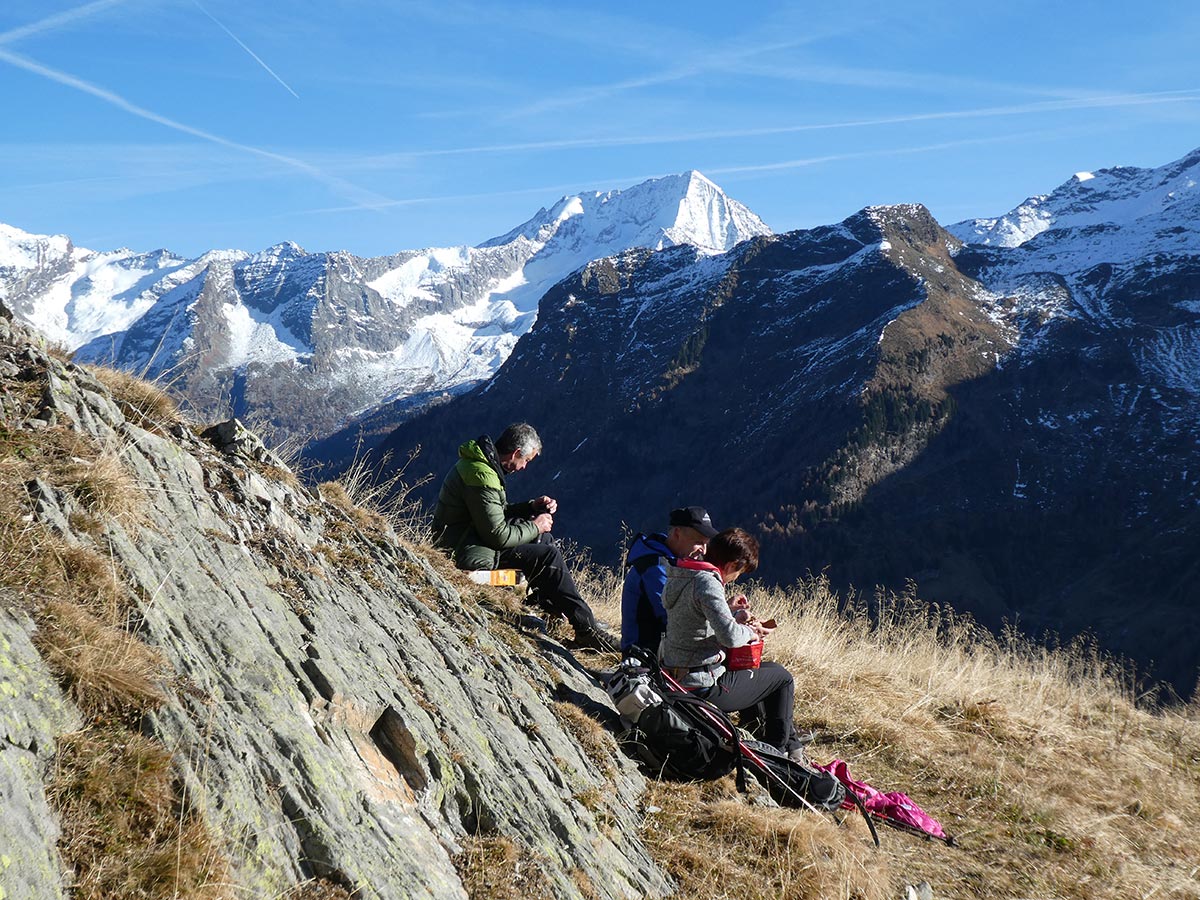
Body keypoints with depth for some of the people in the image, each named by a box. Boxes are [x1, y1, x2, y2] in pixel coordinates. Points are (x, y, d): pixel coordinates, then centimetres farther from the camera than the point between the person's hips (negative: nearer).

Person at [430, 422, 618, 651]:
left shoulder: (480, 463, 9)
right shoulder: (482, 476, -24)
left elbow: (497, 513, 20)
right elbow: (498, 535, -24)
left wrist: (532, 507, 6)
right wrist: (534, 527, -9)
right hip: (470, 553, -11)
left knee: (544, 539, 14)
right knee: (548, 556, -13)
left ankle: (552, 607, 18)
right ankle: (586, 628, -8)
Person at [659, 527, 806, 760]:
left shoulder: (678, 578, 7)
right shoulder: (706, 582, -22)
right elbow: (730, 636, -30)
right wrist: (750, 633, -9)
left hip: (675, 679, 10)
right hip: (704, 687, -9)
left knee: (749, 669, 34)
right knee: (781, 677, 12)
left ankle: (792, 744, 41)